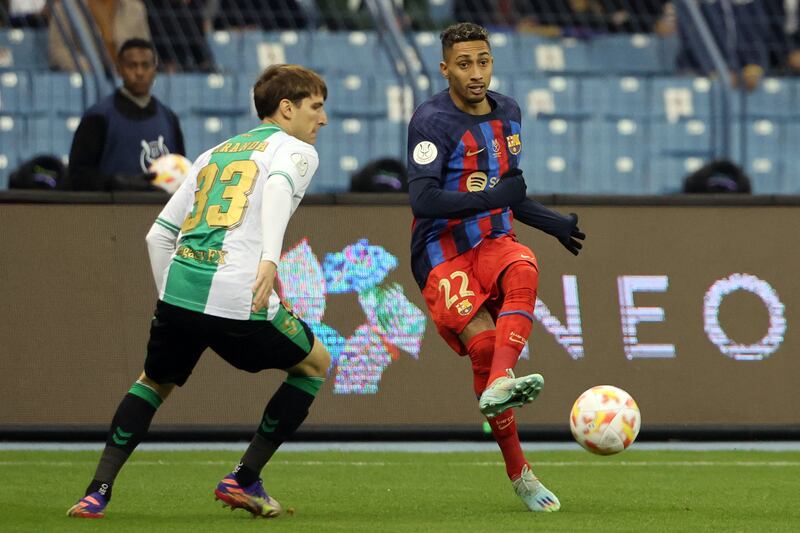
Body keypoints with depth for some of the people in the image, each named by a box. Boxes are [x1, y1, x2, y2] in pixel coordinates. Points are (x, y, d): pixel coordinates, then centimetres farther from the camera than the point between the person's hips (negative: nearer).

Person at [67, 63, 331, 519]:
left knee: (156, 381, 30)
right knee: (316, 363, 21)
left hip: (178, 292, 5)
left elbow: (159, 234, 24)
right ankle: (244, 480, 17)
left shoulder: (213, 154, 28)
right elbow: (279, 186, -17)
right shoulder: (295, 149, 10)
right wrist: (270, 259, -29)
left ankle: (98, 491, 12)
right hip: (237, 301, -5)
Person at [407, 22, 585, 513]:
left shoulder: (507, 113, 13)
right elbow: (423, 199, -22)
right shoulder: (433, 120, -10)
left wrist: (553, 224, 27)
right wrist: (492, 197, -22)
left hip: (494, 242, 4)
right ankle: (518, 472, -21)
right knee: (485, 344, -26)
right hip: (443, 256, -4)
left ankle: (500, 382, -53)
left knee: (523, 270, -33)